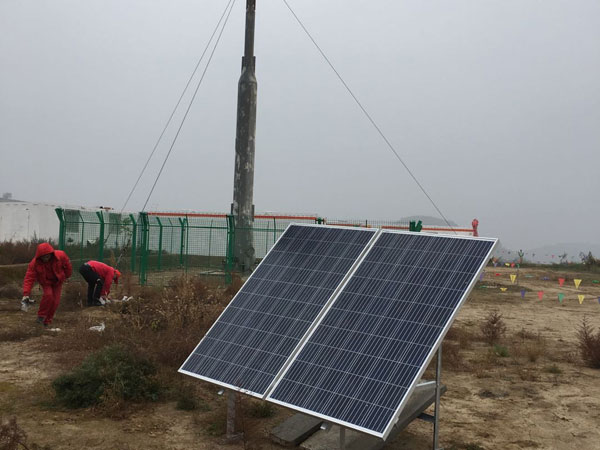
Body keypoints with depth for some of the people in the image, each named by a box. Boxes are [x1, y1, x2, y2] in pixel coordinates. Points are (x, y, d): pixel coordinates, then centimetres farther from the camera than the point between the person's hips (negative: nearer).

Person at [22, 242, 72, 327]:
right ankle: (41, 316, -6)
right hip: (45, 282, -2)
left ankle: (47, 321, 14)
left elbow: (67, 266, -7)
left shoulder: (60, 256, -28)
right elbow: (29, 278, -31)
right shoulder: (34, 263, -29)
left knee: (55, 301, -3)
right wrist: (26, 294, -40)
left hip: (58, 281, 2)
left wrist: (67, 276, 8)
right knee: (48, 295, -27)